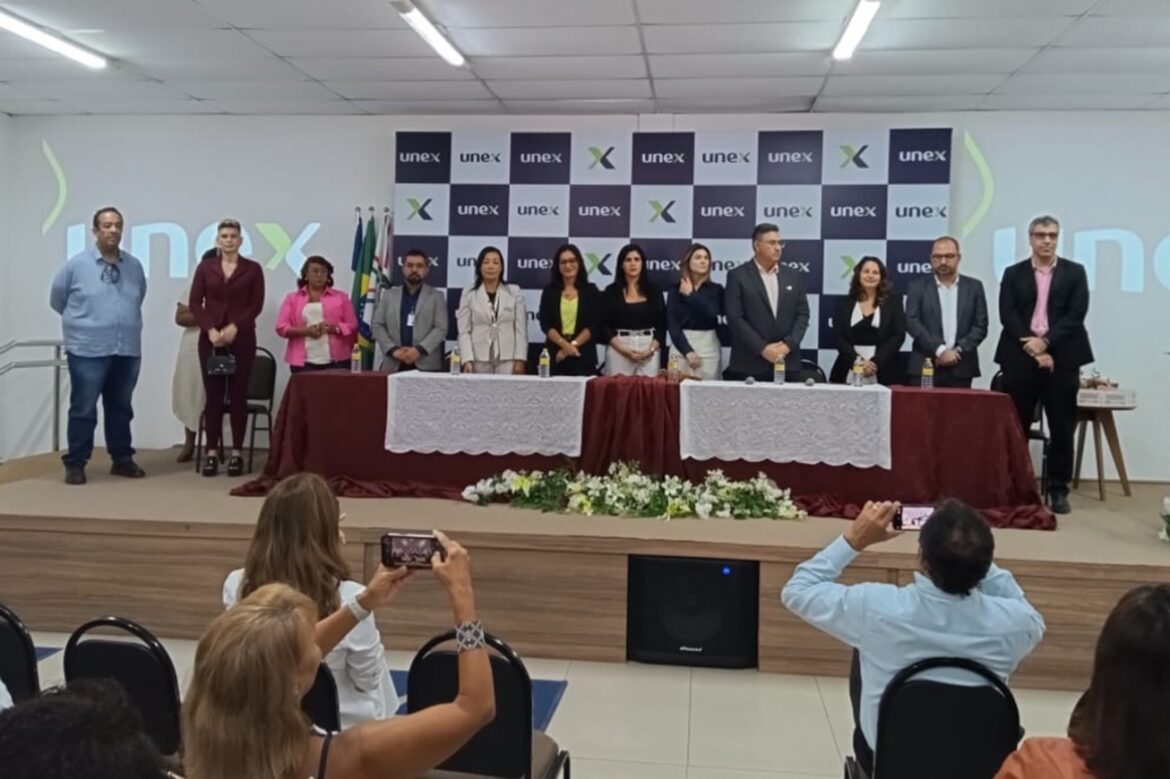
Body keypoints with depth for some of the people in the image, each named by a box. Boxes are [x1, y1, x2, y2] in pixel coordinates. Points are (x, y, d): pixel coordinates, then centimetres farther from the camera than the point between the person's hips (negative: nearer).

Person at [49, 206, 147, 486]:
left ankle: (122, 459, 23)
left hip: (127, 350, 4)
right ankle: (75, 463, 8)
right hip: (88, 350, -4)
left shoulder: (135, 266, 6)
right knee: (83, 409, 0)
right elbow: (57, 300, 8)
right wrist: (83, 321, 15)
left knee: (121, 407, 13)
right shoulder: (75, 265, -4)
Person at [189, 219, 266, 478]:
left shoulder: (253, 269, 3)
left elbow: (257, 305, -1)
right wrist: (210, 329, -11)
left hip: (241, 338, -1)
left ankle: (237, 452, 7)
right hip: (210, 338, 1)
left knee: (238, 395, 1)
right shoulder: (205, 267, 7)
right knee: (213, 395, 2)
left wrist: (235, 327, -13)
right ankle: (212, 452, 7)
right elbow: (195, 303, 3)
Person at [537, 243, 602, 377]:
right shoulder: (549, 290, 8)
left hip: (583, 355, -1)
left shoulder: (591, 291, 6)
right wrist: (564, 344, -14)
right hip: (555, 354, 1)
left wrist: (573, 344, -12)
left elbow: (594, 325, -1)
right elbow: (545, 324, 0)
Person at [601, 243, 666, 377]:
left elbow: (662, 326, 6)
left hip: (649, 353, 1)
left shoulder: (654, 291, 9)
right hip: (618, 350, -1)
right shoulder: (611, 291, 5)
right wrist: (625, 350, -11)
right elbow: (605, 326, 0)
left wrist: (650, 350, -10)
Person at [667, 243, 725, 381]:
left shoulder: (716, 289, 7)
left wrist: (691, 295, -6)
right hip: (681, 347, 0)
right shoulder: (675, 290, 5)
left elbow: (712, 313, -12)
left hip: (709, 347, 0)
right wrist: (688, 351, -14)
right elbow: (672, 324, -3)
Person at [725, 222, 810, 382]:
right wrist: (762, 348, -13)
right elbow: (735, 318, -8)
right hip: (749, 365, -3)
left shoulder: (793, 276, 13)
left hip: (787, 363, 3)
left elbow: (803, 314, 9)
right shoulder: (737, 276, 0)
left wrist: (788, 344, -7)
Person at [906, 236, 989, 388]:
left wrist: (958, 351, -9)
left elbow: (980, 326, 5)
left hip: (961, 368, 1)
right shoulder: (918, 286, 6)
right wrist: (939, 350, -13)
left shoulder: (974, 286, 10)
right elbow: (912, 323, -4)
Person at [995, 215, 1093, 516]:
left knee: (1062, 429, 2)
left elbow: (1076, 315, -2)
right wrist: (1033, 349, -12)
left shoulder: (1075, 272, 8)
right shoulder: (1013, 273, 8)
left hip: (1062, 359, 0)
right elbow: (1008, 315, -2)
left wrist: (1045, 341, -14)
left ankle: (1058, 490, 10)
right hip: (1021, 358, 0)